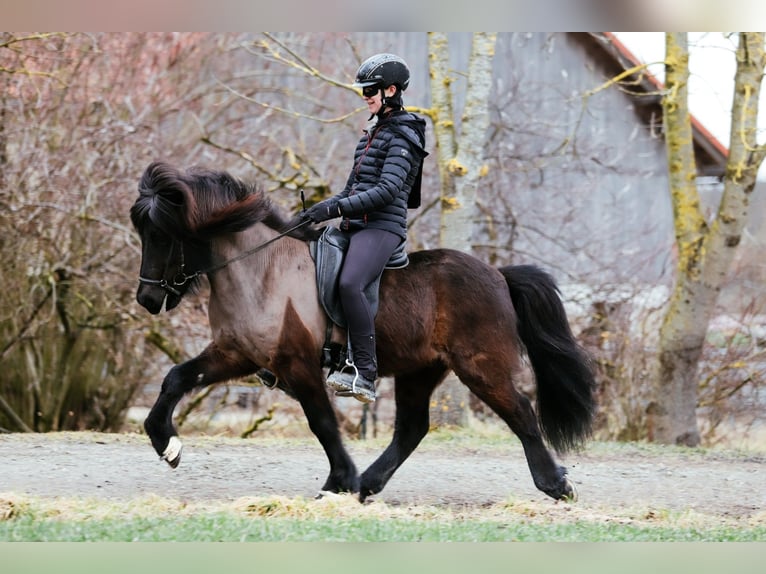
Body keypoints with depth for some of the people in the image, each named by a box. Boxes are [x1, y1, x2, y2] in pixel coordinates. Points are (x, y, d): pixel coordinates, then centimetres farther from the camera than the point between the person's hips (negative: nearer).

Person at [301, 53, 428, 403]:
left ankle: (365, 374, -33)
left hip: (381, 226, -10)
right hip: (356, 227, 10)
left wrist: (336, 208, -22)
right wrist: (322, 208, 11)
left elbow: (387, 191, -18)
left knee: (349, 284, -32)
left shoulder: (402, 136, -6)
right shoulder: (373, 132, 23)